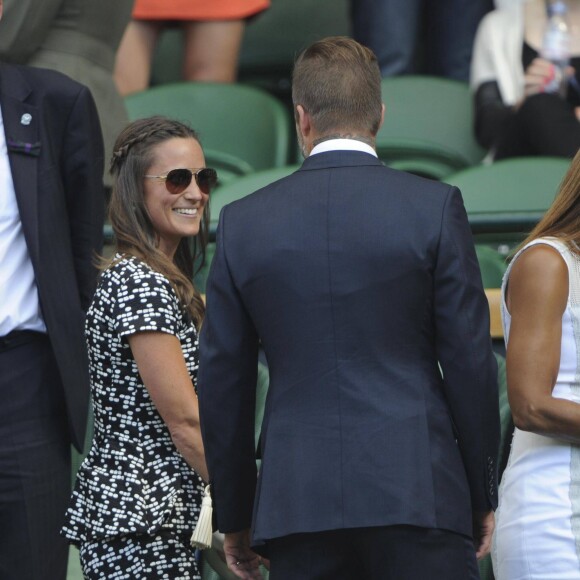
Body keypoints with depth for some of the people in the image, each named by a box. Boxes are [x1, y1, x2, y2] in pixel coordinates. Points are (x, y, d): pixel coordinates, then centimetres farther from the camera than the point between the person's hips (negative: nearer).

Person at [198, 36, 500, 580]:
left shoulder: (243, 222, 6)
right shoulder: (434, 207, -1)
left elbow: (221, 384, 8)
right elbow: (470, 363, -1)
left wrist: (234, 517, 17)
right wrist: (481, 495, 9)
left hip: (297, 503, 2)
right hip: (418, 494, -2)